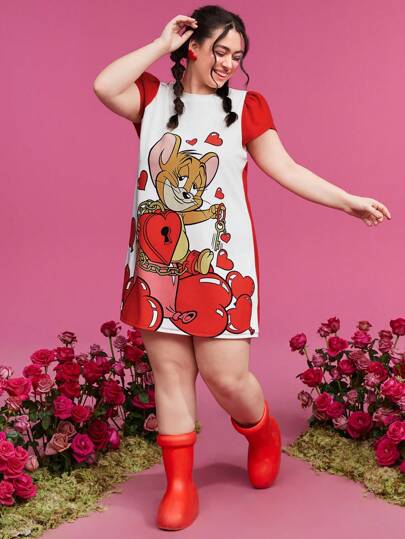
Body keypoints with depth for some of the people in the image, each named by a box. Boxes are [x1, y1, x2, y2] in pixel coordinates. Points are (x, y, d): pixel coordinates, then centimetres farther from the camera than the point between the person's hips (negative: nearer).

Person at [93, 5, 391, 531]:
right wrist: (162, 44, -4)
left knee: (225, 375, -3)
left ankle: (264, 434, 32)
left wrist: (350, 201, -3)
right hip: (157, 264, 2)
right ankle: (180, 486, 19)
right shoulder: (155, 97, 8)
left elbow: (285, 169, 2)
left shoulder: (245, 105, 5)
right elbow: (104, 86, -11)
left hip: (221, 266, -2)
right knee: (170, 373, 5)